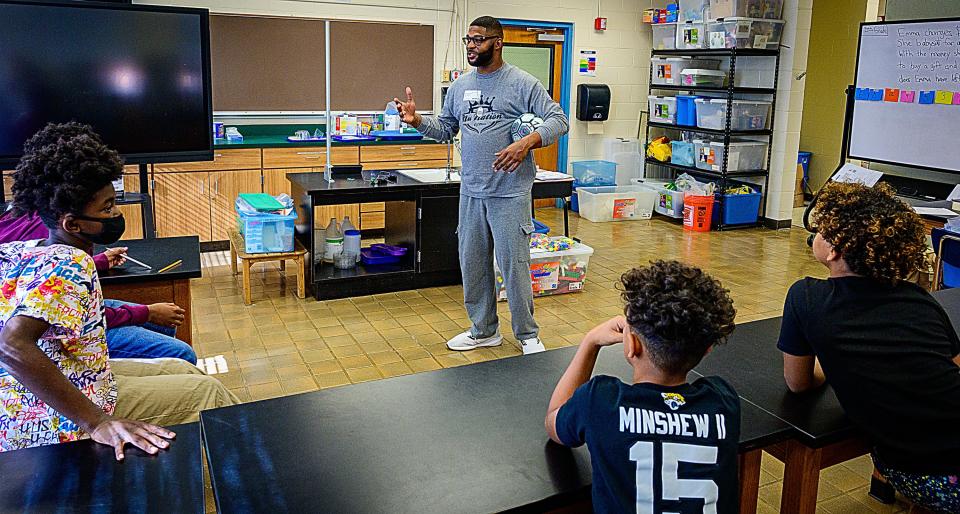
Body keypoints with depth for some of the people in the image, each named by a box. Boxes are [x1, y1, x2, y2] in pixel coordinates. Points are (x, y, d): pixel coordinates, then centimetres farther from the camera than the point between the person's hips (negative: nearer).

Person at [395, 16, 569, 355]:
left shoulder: (522, 83, -6)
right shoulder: (460, 86, 12)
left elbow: (558, 120, -9)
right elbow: (445, 129, 19)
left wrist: (528, 142, -26)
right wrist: (417, 120, 0)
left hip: (510, 194, -6)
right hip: (471, 192, 6)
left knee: (514, 265, -1)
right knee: (472, 263, 13)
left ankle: (528, 335, 16)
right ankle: (484, 331, 29)